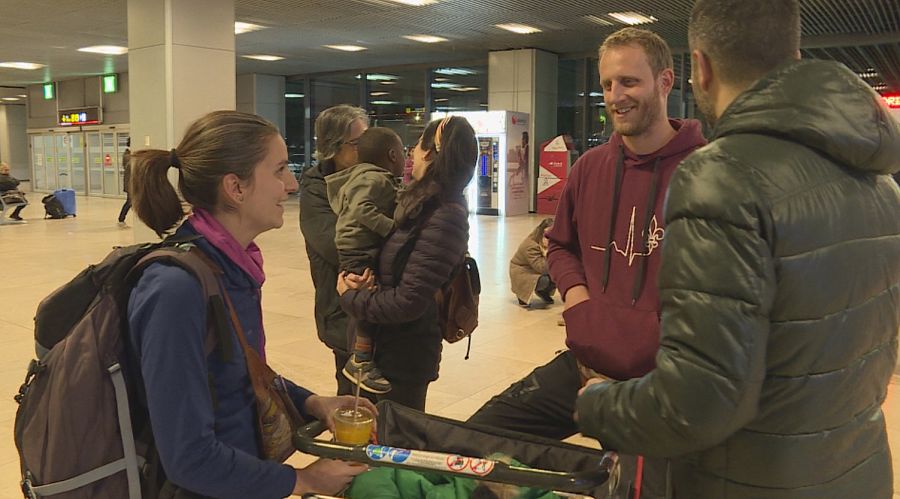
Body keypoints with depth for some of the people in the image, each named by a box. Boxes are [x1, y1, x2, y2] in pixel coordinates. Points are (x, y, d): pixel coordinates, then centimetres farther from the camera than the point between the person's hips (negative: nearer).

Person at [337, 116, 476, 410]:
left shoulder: (445, 219, -23)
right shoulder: (420, 204, 5)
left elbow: (407, 302, -25)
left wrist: (350, 297, -11)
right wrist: (361, 279, -11)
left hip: (404, 355, -8)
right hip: (381, 344, 8)